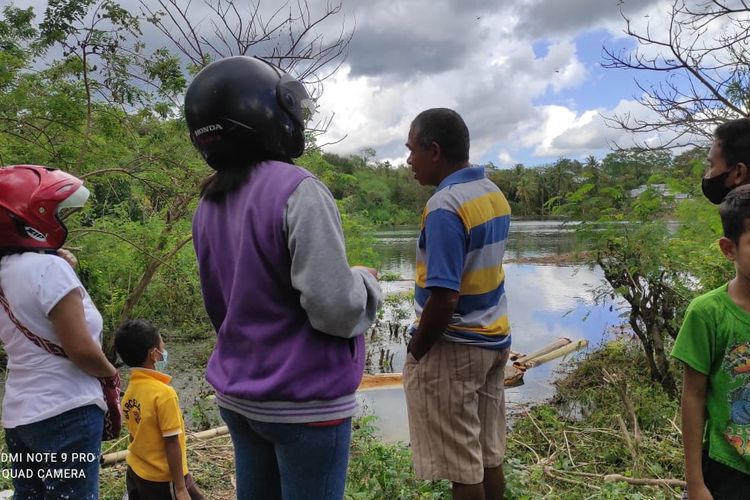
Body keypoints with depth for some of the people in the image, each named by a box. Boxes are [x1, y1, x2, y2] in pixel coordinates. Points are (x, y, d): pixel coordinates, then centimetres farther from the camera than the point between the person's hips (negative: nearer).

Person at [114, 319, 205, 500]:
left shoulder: (130, 390, -1)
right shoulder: (164, 393, -22)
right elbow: (171, 444, -19)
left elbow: (135, 436, 8)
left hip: (136, 474, 7)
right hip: (163, 480, -7)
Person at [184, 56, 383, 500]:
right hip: (304, 401, -7)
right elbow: (335, 308, -23)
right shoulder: (297, 191, -20)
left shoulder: (208, 208, 4)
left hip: (237, 396, 7)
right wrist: (368, 282, -4)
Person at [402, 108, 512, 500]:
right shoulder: (494, 194, 7)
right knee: (488, 456, 19)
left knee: (462, 468, 6)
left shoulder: (445, 206, -21)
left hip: (453, 349, -9)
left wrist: (416, 351, -11)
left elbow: (444, 297, -25)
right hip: (493, 340, 9)